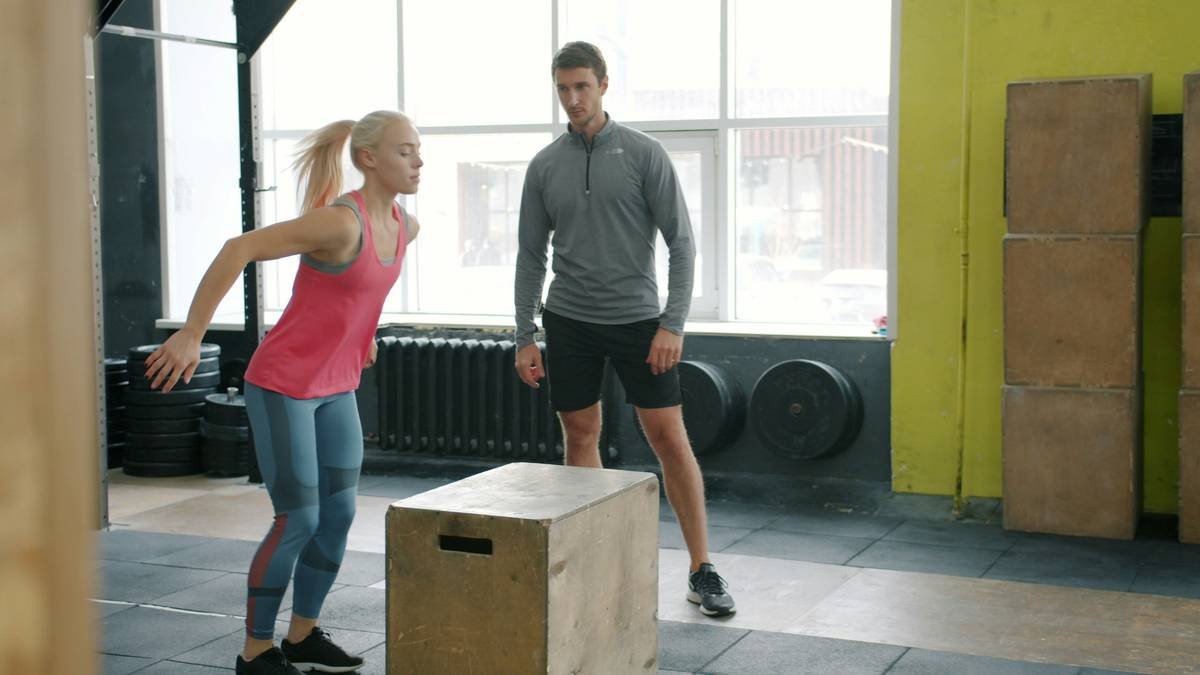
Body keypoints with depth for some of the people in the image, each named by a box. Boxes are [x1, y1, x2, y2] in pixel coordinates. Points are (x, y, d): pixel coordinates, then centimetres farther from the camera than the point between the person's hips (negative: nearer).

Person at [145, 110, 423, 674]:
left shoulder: (404, 226, 2)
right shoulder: (339, 220, -25)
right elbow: (238, 249, -26)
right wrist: (191, 334, -26)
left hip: (334, 387, 8)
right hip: (282, 384, -8)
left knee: (339, 514, 9)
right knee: (299, 521, -5)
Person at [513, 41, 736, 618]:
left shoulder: (644, 154, -4)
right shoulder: (544, 166, 5)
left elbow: (680, 242, -6)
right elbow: (531, 256, 9)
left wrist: (673, 323, -14)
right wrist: (525, 336, 4)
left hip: (637, 319, -3)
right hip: (569, 322, 3)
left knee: (670, 439, -3)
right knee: (581, 438, 7)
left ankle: (702, 571, 4)